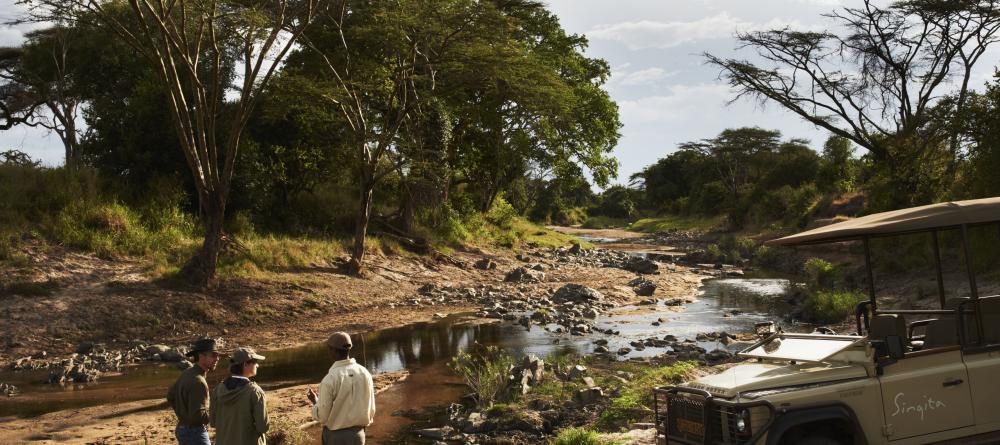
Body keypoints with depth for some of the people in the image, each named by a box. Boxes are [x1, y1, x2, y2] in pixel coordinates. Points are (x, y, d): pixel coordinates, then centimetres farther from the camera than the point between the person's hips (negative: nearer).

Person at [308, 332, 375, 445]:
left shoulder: (329, 379, -22)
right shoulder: (365, 373, -7)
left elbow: (322, 416, -14)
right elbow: (371, 409, 1)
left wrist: (315, 401, 6)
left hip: (336, 435, -4)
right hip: (358, 434, 4)